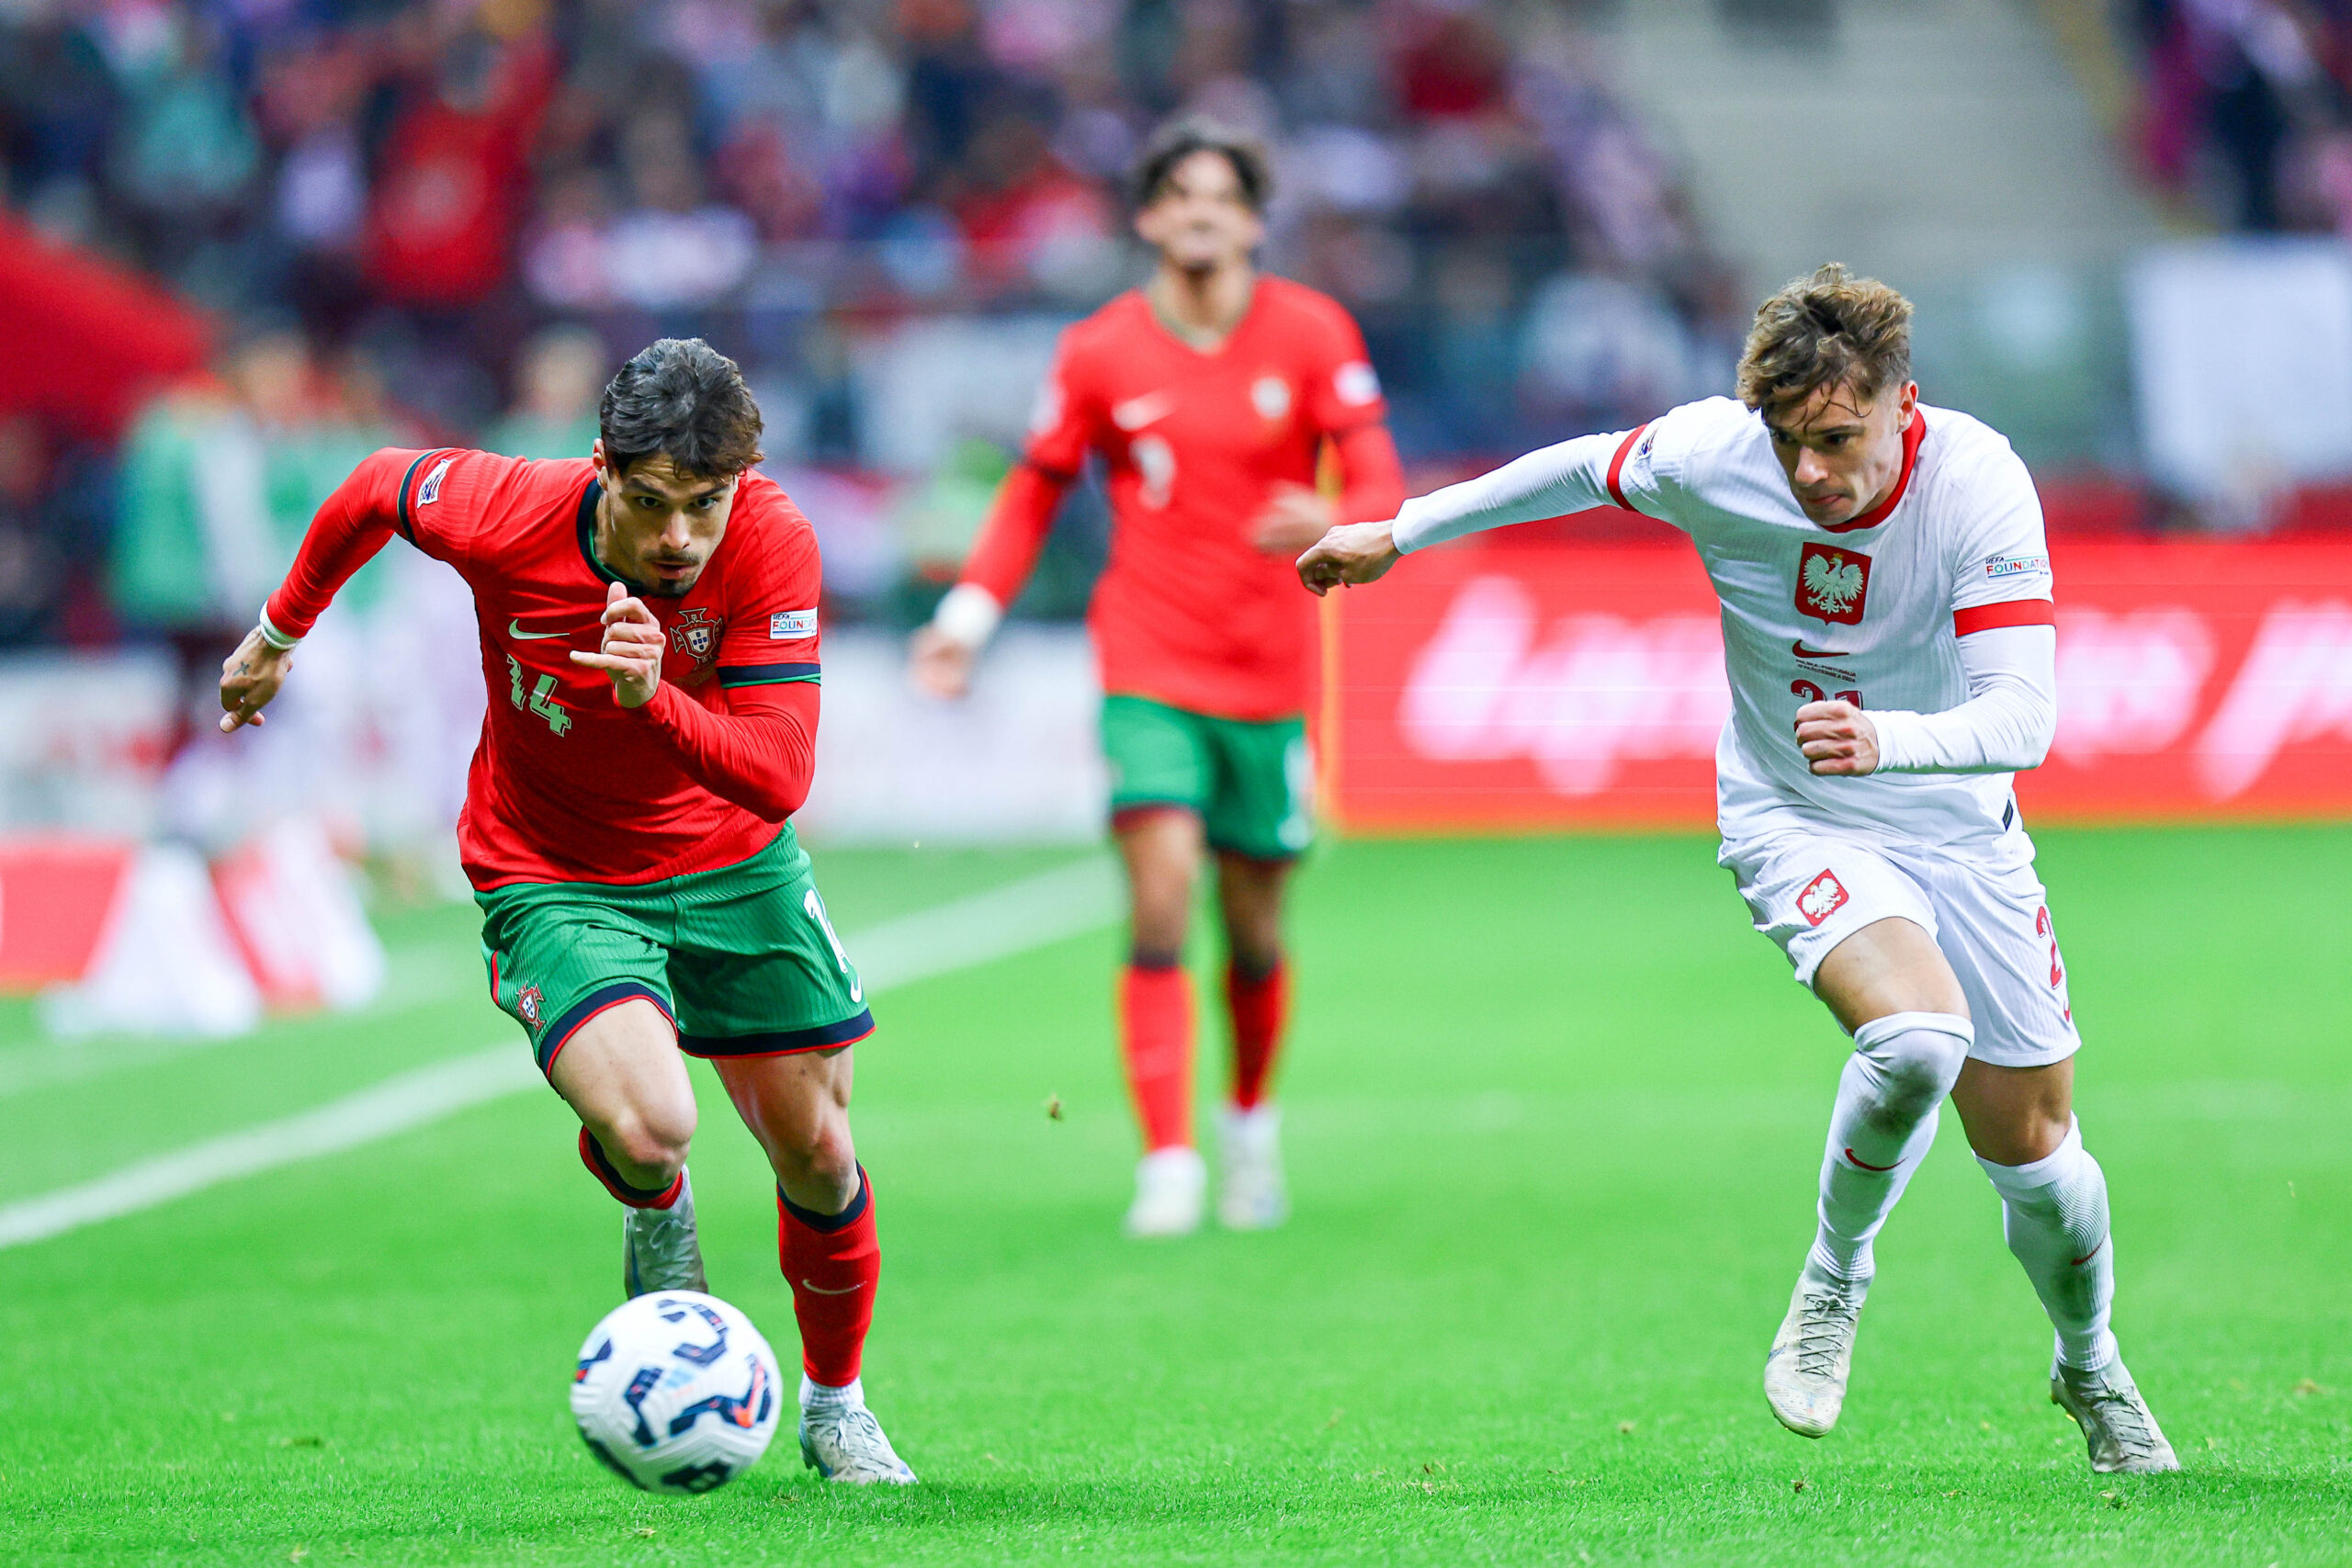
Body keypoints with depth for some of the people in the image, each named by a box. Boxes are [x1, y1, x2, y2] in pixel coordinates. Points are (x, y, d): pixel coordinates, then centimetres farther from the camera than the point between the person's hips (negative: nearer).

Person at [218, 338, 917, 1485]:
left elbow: (778, 780, -29)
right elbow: (377, 487, -3)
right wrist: (279, 634, 12)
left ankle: (835, 1406, 36)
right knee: (647, 1129, -27)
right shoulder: (502, 517, -27)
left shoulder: (773, 544, -26)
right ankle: (656, 1219, 13)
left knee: (816, 1153, 8)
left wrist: (654, 702, -47)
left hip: (731, 864, 2)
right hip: (550, 879, -2)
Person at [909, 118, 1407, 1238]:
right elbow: (1035, 494, 12)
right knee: (1160, 905, -17)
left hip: (1270, 671, 1)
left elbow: (1382, 485, -3)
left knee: (1253, 932, 9)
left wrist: (1333, 522, -26)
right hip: (1149, 668, -1)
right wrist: (966, 617, 3)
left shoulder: (1312, 335, -1)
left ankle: (1250, 1123, 36)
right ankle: (1167, 1167, -19)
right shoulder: (1100, 353, 0)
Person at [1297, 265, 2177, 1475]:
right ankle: (1835, 1275, -3)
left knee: (2029, 1147, 6)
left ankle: (2090, 1370, 37)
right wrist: (1401, 534, 12)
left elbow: (2021, 717, -32)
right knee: (1917, 1032, -31)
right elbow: (1585, 468, 2)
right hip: (1795, 824, -1)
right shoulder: (1713, 454, -21)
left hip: (1962, 831, 1)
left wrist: (1884, 737, -52)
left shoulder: (1981, 484, -25)